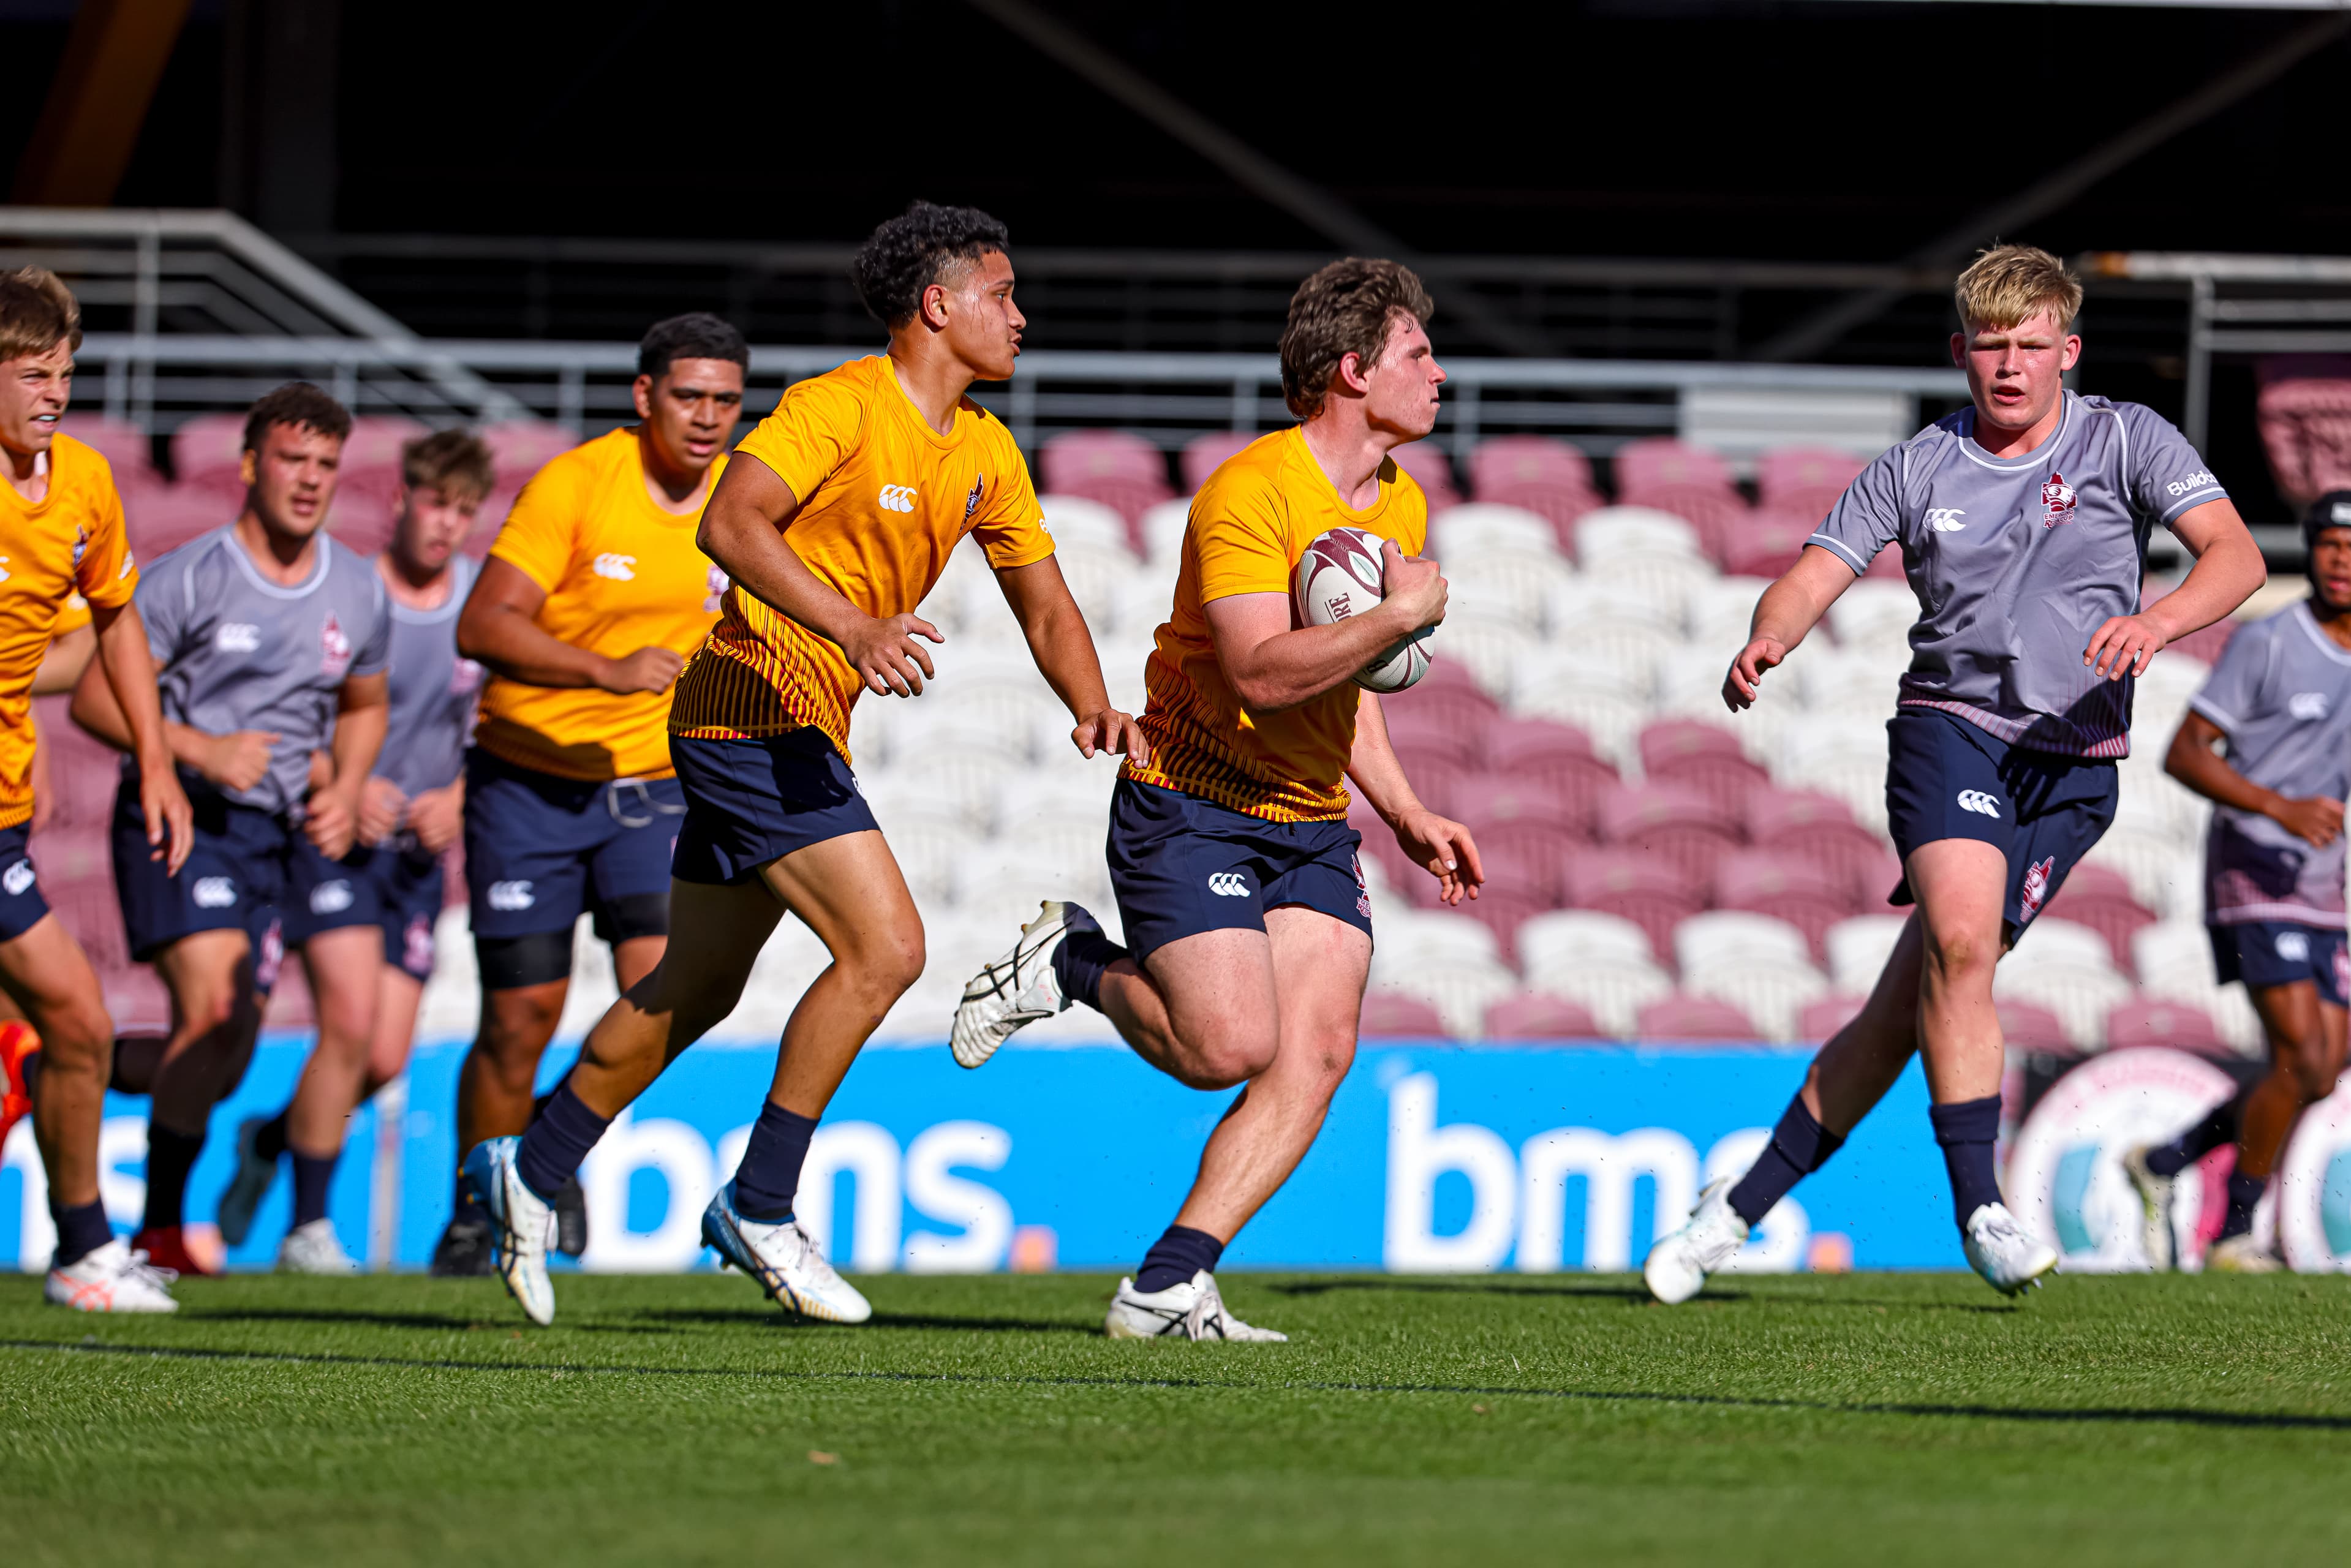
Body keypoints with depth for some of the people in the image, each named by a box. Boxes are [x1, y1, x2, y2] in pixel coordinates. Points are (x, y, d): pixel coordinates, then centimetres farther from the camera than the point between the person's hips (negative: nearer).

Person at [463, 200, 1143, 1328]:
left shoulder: (984, 454, 11)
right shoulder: (841, 406, -15)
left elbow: (1044, 605, 14)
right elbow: (731, 524, -26)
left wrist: (1093, 708, -5)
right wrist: (853, 627, -38)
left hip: (805, 737, 9)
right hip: (757, 713, -9)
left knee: (697, 990, 15)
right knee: (883, 948, -16)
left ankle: (531, 1171, 28)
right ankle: (759, 1206, -9)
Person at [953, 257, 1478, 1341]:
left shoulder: (1401, 506, 11)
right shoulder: (1251, 491, -17)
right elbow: (1261, 673, -28)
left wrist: (1409, 817, 17)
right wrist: (1402, 615, -26)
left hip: (1311, 826, 8)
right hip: (1190, 804, -8)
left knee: (1319, 1051, -11)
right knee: (1231, 1045, -19)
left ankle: (1165, 1289, -10)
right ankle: (1075, 966, 11)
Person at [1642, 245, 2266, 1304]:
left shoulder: (2128, 442, 3)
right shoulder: (1918, 469, 7)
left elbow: (2235, 555, -8)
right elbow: (1817, 573, 3)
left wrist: (2157, 620, -29)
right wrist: (1768, 637, -21)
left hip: (2071, 757, 0)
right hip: (1949, 726, 0)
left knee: (1908, 1009, -4)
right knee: (1960, 939, -28)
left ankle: (1744, 1207, 8)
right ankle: (1978, 1208, -23)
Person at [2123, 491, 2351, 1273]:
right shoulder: (2267, 643, -9)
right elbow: (2184, 753, -12)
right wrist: (2281, 808, -24)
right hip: (2255, 876, -7)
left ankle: (2162, 1163, 21)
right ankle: (2235, 1234, -2)